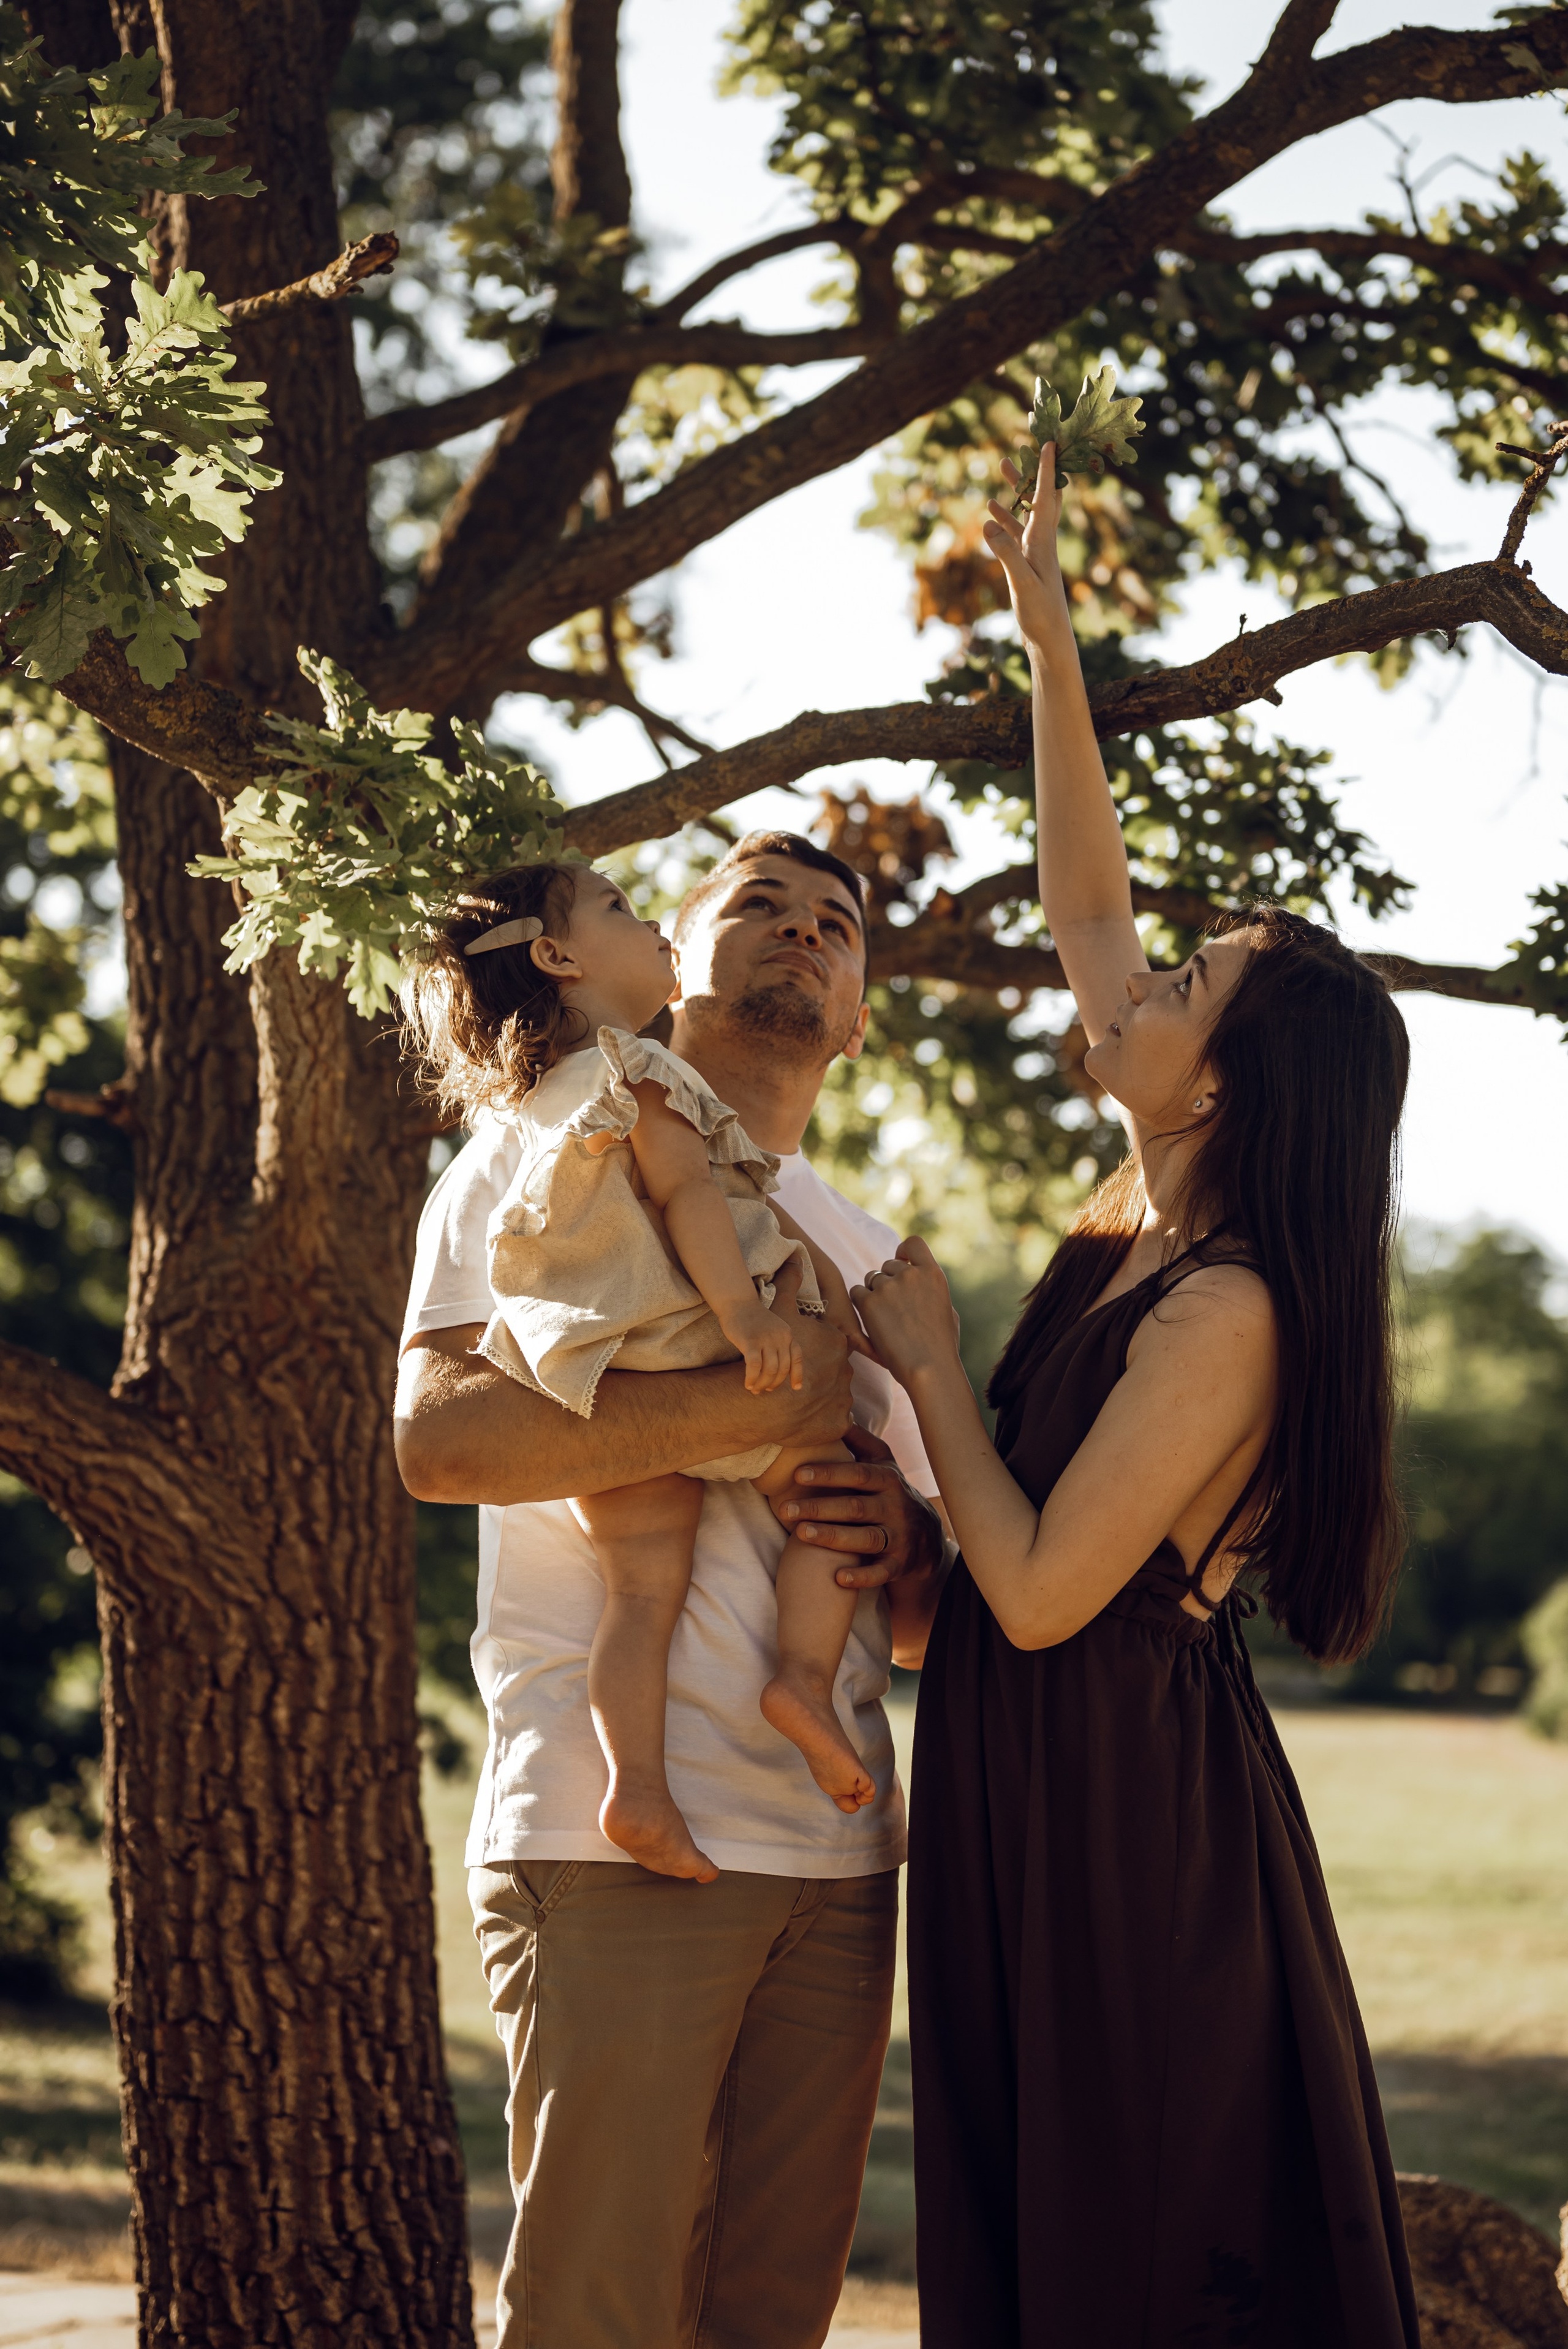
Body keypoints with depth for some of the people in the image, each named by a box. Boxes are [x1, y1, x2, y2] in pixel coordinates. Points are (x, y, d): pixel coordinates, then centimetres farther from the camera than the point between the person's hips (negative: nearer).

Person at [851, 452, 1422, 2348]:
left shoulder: (1224, 1311, -19)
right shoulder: (1144, 1227, 5)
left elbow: (1042, 1588, -22)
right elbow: (1080, 903, 13)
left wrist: (924, 1362, -11)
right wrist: (1045, 633, 12)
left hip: (1124, 1803, -9)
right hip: (1031, 1784, 9)